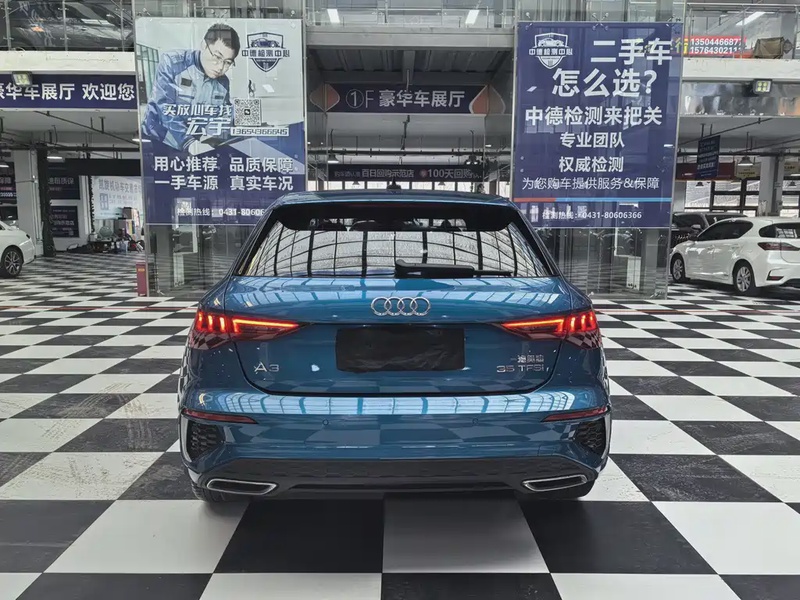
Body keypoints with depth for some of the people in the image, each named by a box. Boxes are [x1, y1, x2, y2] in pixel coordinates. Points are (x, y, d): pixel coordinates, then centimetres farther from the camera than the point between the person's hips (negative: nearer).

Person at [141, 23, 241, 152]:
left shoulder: (223, 83, 5)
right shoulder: (172, 63, -10)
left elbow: (223, 118, 6)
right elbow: (165, 109, -18)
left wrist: (212, 137, -15)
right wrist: (187, 142, -29)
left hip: (197, 148, 5)